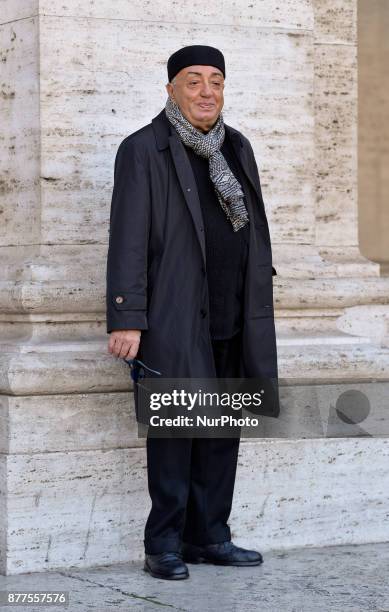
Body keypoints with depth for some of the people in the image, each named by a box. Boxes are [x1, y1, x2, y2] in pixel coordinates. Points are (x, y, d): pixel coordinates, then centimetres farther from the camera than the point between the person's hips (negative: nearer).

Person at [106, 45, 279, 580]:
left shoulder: (237, 148, 15)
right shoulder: (144, 150, -4)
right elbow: (128, 241, -10)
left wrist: (258, 308, 17)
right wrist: (126, 320, -17)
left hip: (232, 318, 6)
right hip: (175, 317, -6)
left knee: (223, 428, 7)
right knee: (175, 426, -6)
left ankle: (209, 537, 16)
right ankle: (164, 545, 3)